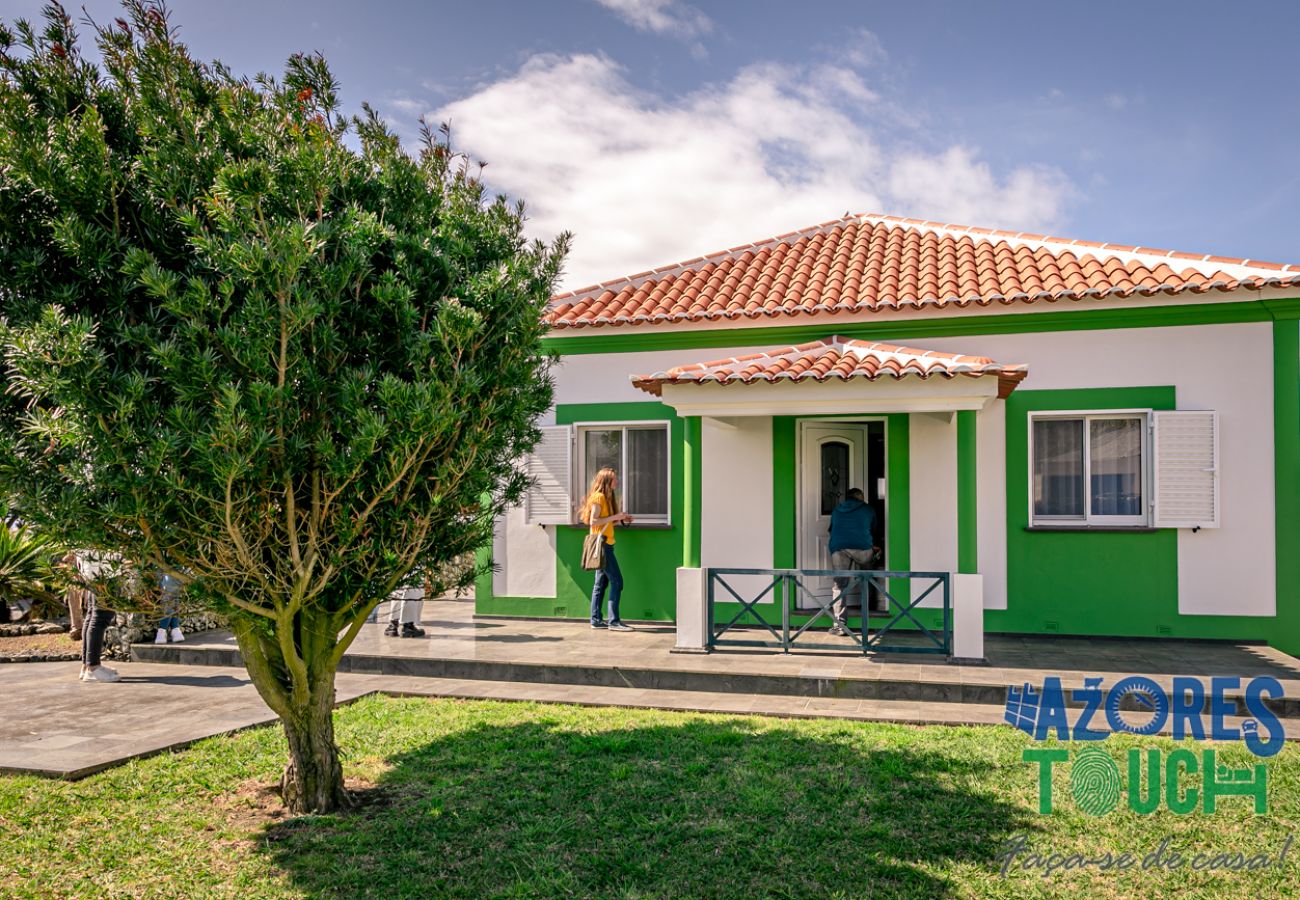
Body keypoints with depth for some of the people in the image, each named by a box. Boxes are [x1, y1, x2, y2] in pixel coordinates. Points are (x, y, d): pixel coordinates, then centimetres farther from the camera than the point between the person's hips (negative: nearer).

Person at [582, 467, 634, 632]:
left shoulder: (607, 497, 17)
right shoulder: (598, 497, -12)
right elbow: (593, 521, -19)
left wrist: (621, 520, 7)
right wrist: (614, 517, -19)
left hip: (605, 545, 10)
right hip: (601, 544, -10)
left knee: (601, 582, 10)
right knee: (616, 581, -10)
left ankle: (596, 620, 13)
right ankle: (614, 621, -9)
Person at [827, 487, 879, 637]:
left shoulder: (836, 511, 26)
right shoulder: (868, 510, 20)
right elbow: (873, 531, 31)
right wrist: (873, 546, 52)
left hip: (838, 549, 1)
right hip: (862, 548, -1)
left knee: (839, 585, -2)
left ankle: (838, 625, -11)